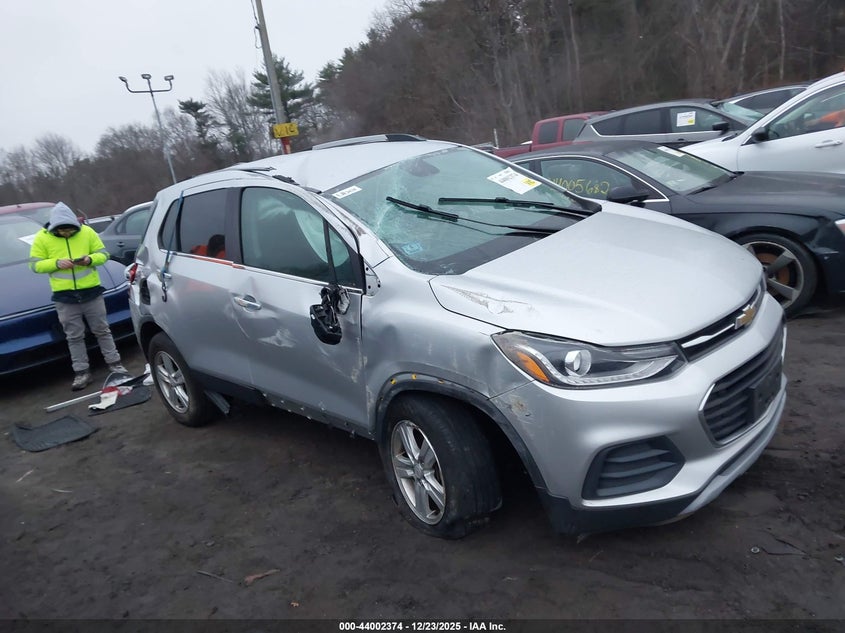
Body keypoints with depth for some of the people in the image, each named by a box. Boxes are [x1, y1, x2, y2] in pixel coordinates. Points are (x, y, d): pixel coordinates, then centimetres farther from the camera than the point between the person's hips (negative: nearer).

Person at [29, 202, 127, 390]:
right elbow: (35, 264, -1)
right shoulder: (42, 238, -1)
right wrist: (57, 263, -19)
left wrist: (91, 259, -17)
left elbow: (103, 254, 4)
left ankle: (114, 363, 19)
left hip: (91, 292, 0)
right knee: (74, 337, 6)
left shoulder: (87, 232, 0)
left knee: (102, 330, 9)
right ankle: (82, 372, 14)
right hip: (64, 297, 0)